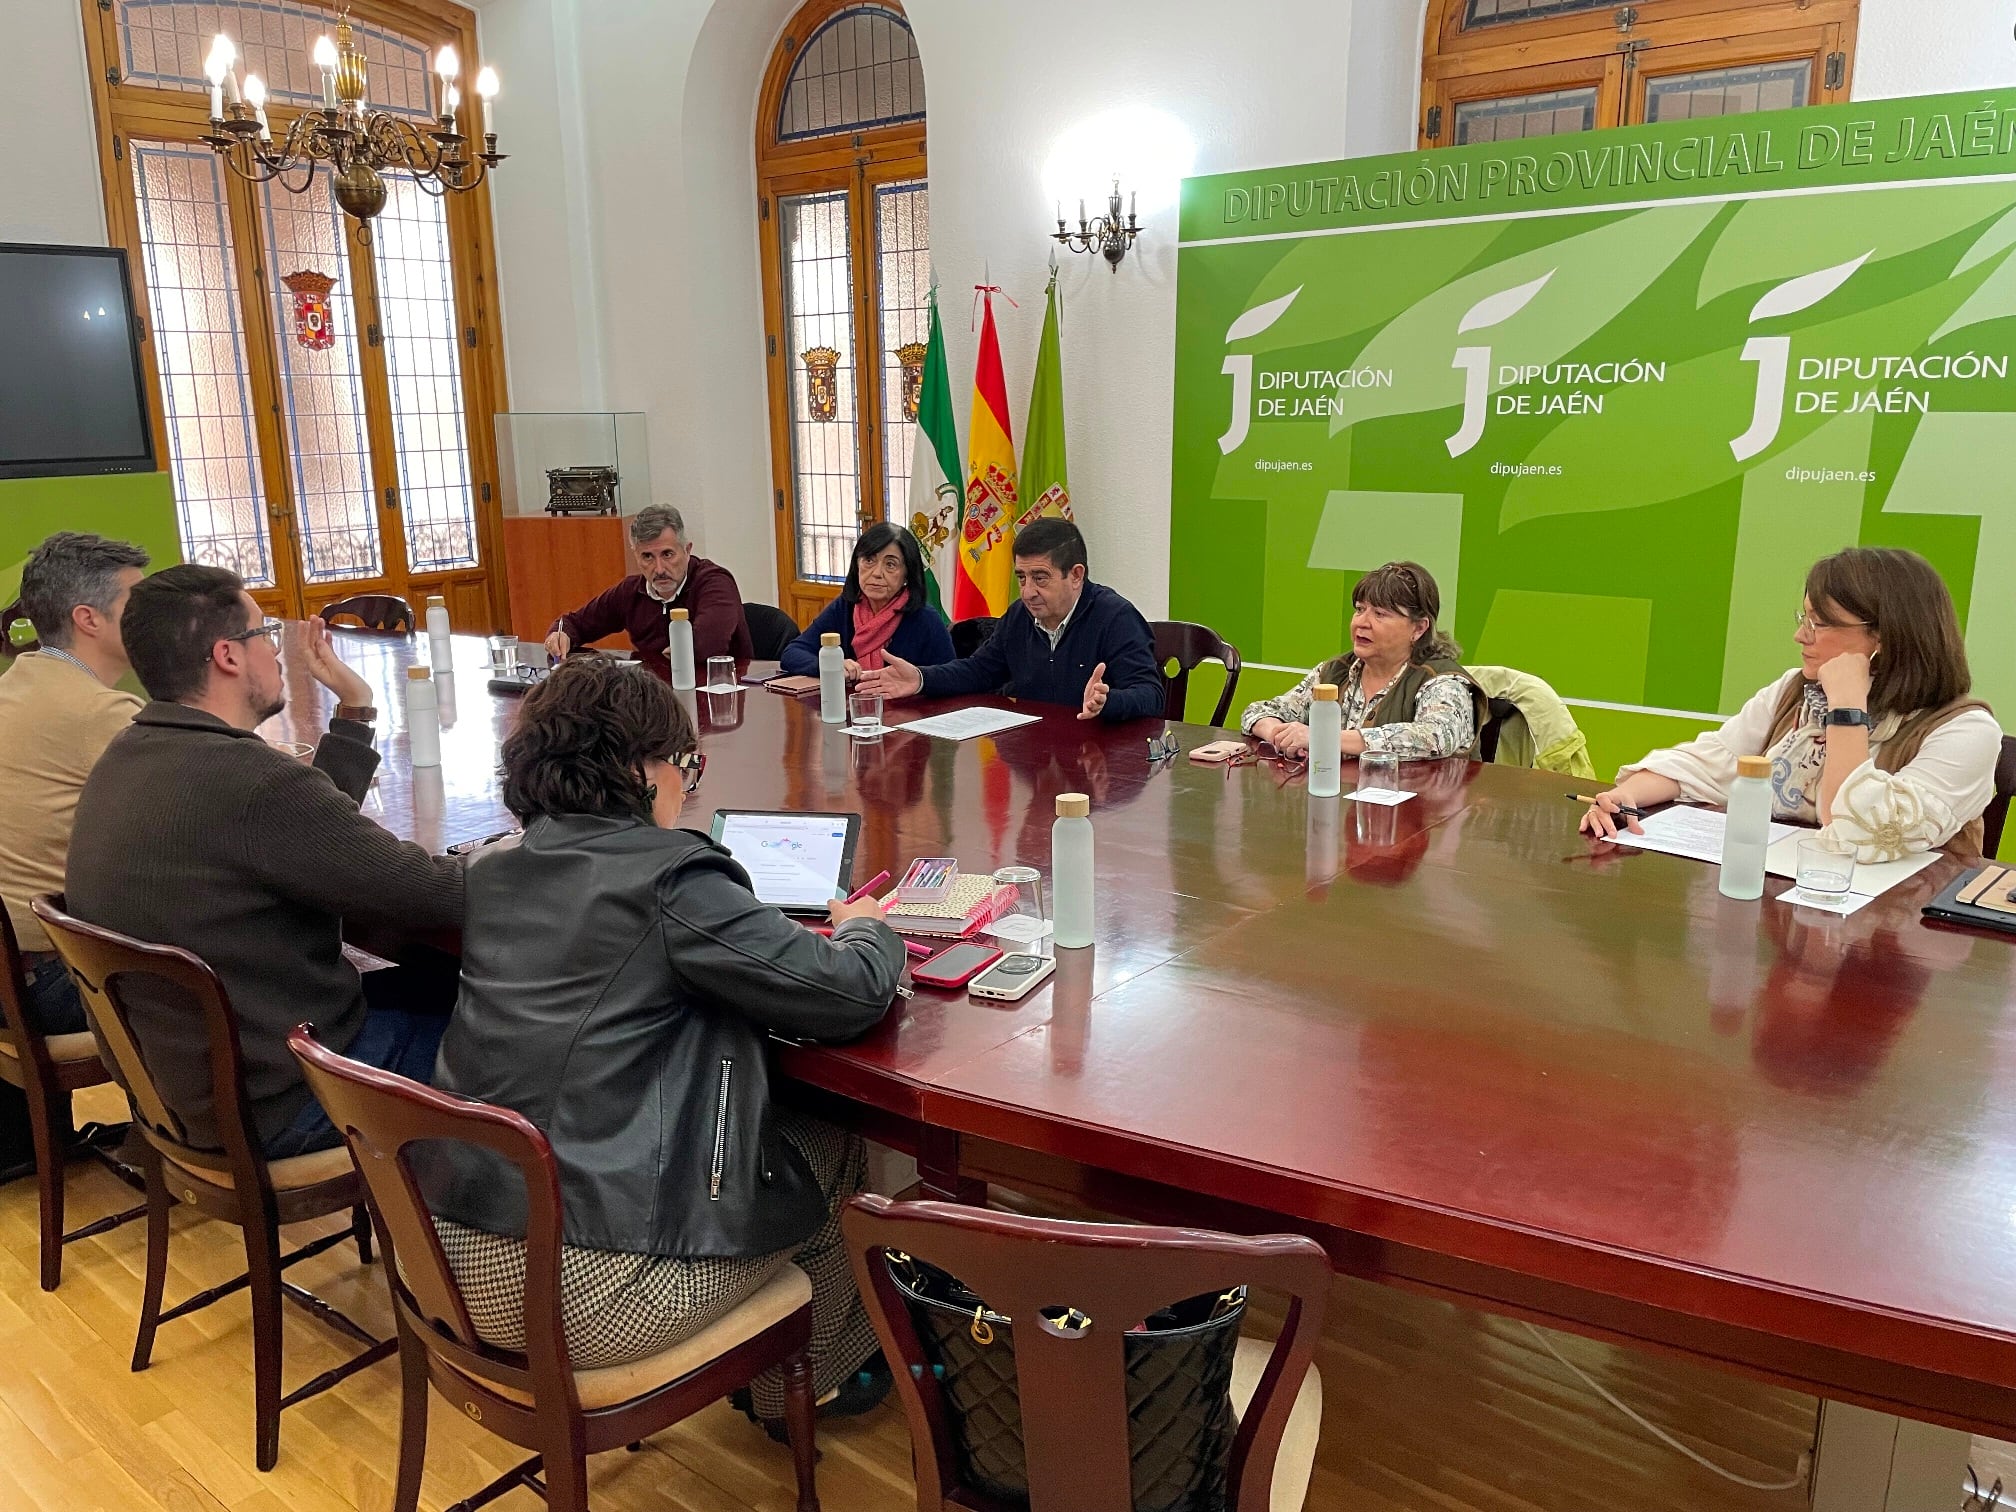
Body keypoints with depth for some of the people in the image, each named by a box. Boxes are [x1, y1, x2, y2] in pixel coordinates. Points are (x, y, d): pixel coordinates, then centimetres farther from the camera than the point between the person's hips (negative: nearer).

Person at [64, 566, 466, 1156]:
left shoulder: (127, 758, 2)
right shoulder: (245, 776, -29)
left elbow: (315, 827, 10)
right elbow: (435, 896, -24)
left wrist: (355, 709, 11)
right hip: (281, 1104, -9)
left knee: (441, 980, 20)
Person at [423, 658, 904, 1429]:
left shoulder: (494, 874, 5)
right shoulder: (669, 877, -18)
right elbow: (852, 994, -14)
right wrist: (866, 928, 8)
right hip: (586, 1293, -8)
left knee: (779, 1129, 24)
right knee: (835, 1150, 15)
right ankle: (799, 1386, 37)